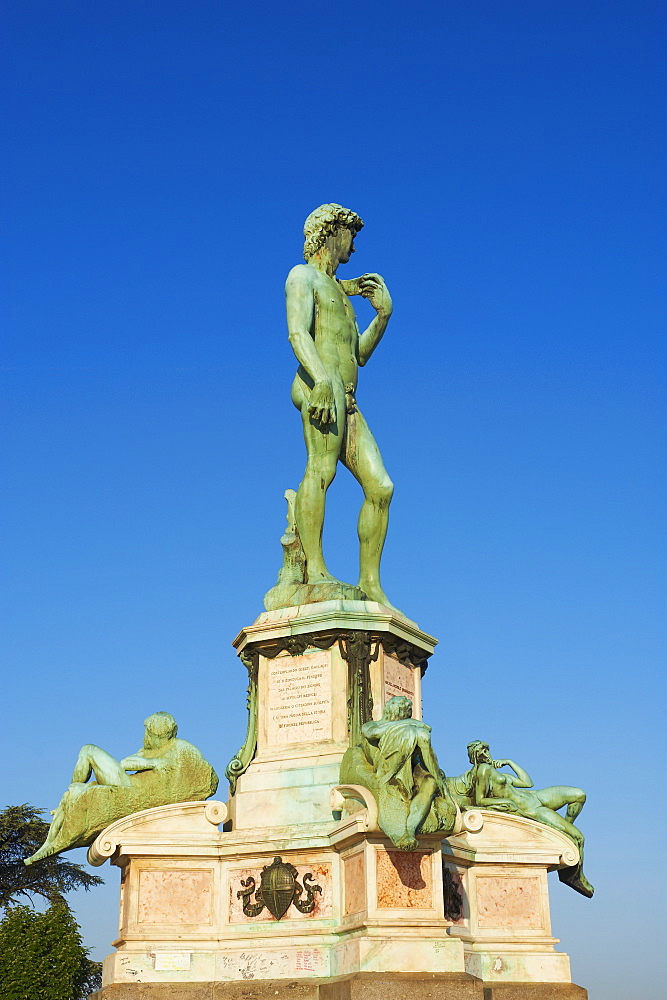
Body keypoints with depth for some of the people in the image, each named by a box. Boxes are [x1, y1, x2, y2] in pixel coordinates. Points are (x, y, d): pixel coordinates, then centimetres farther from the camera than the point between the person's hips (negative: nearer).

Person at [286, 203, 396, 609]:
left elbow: (361, 354, 32)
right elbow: (297, 332, -9)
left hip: (347, 401, 8)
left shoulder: (338, 289, 35)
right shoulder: (304, 276, 10)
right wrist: (321, 379, -26)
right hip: (320, 387, -8)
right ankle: (315, 568, -35)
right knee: (321, 468, -26)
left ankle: (371, 582, -4)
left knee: (380, 486, -3)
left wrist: (383, 313, 19)